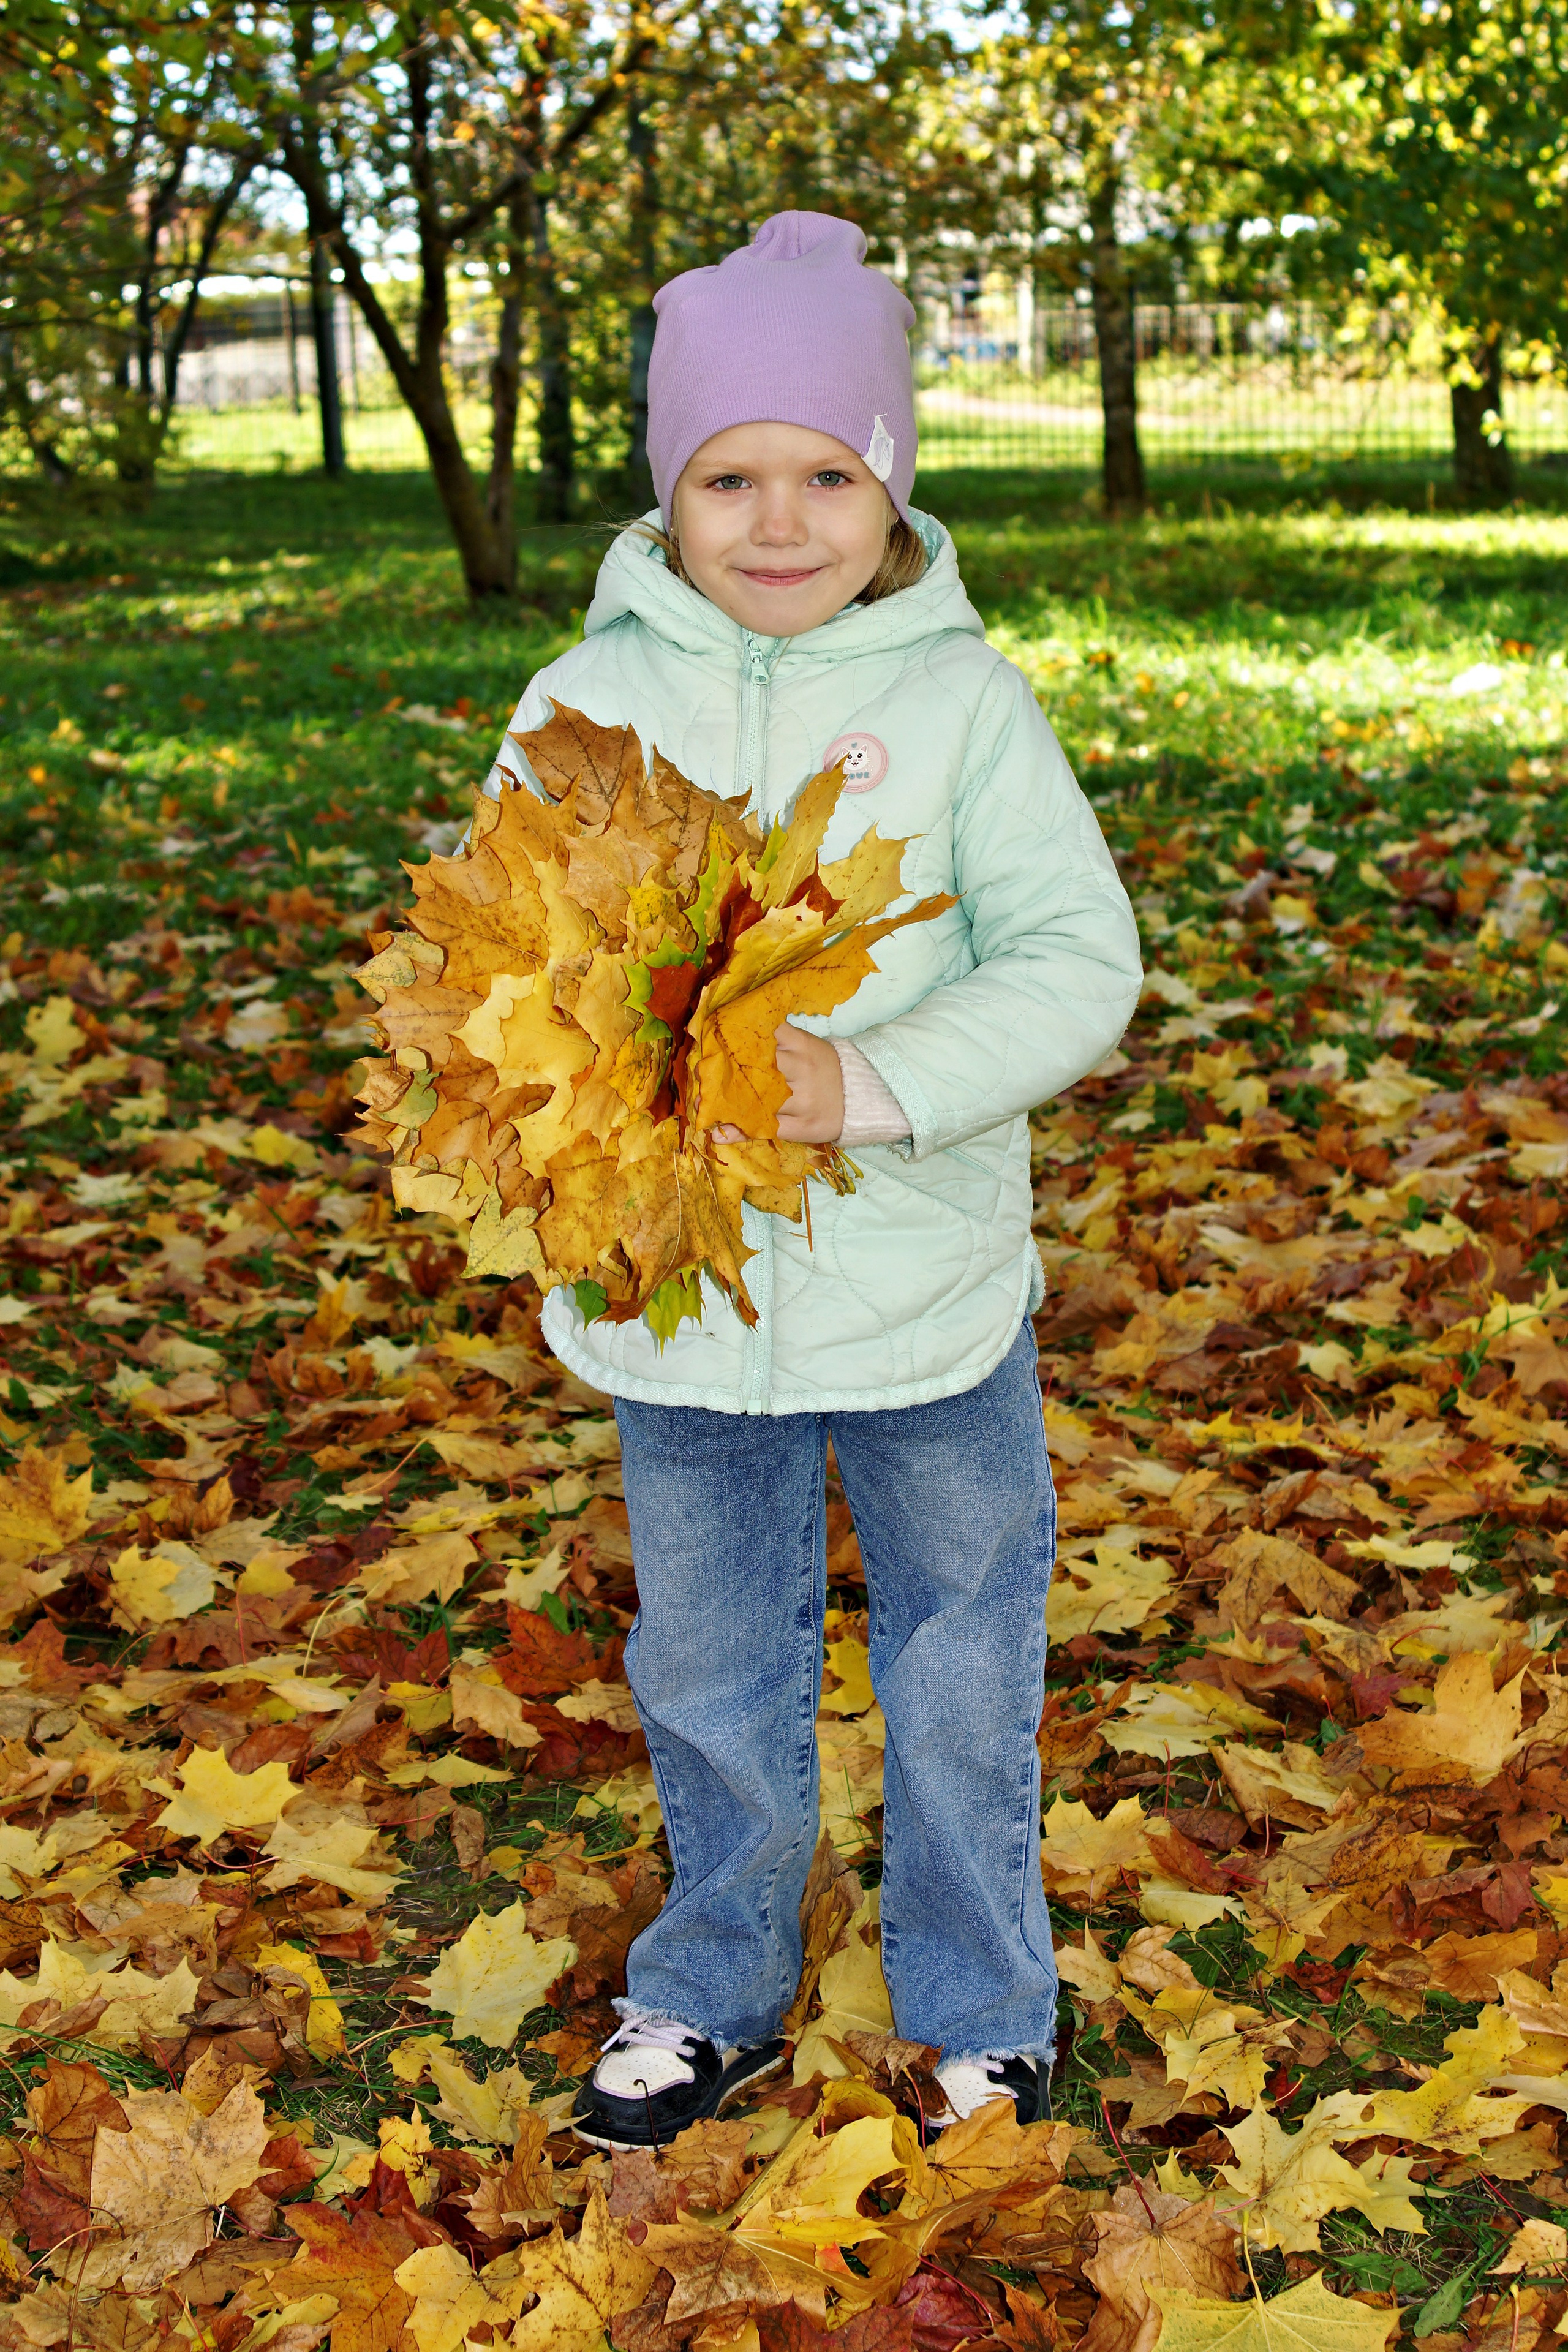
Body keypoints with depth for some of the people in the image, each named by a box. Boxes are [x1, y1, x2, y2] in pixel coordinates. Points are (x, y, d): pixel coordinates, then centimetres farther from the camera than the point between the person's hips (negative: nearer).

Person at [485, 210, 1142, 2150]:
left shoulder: (962, 696, -8)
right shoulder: (591, 695, -3)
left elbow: (1077, 959, -12)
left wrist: (873, 1083, -26)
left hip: (931, 1289, -1)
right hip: (681, 1294, 2)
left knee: (962, 1671, 16)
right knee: (709, 1675, 18)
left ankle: (982, 2012, 40)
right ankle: (715, 1997, 42)